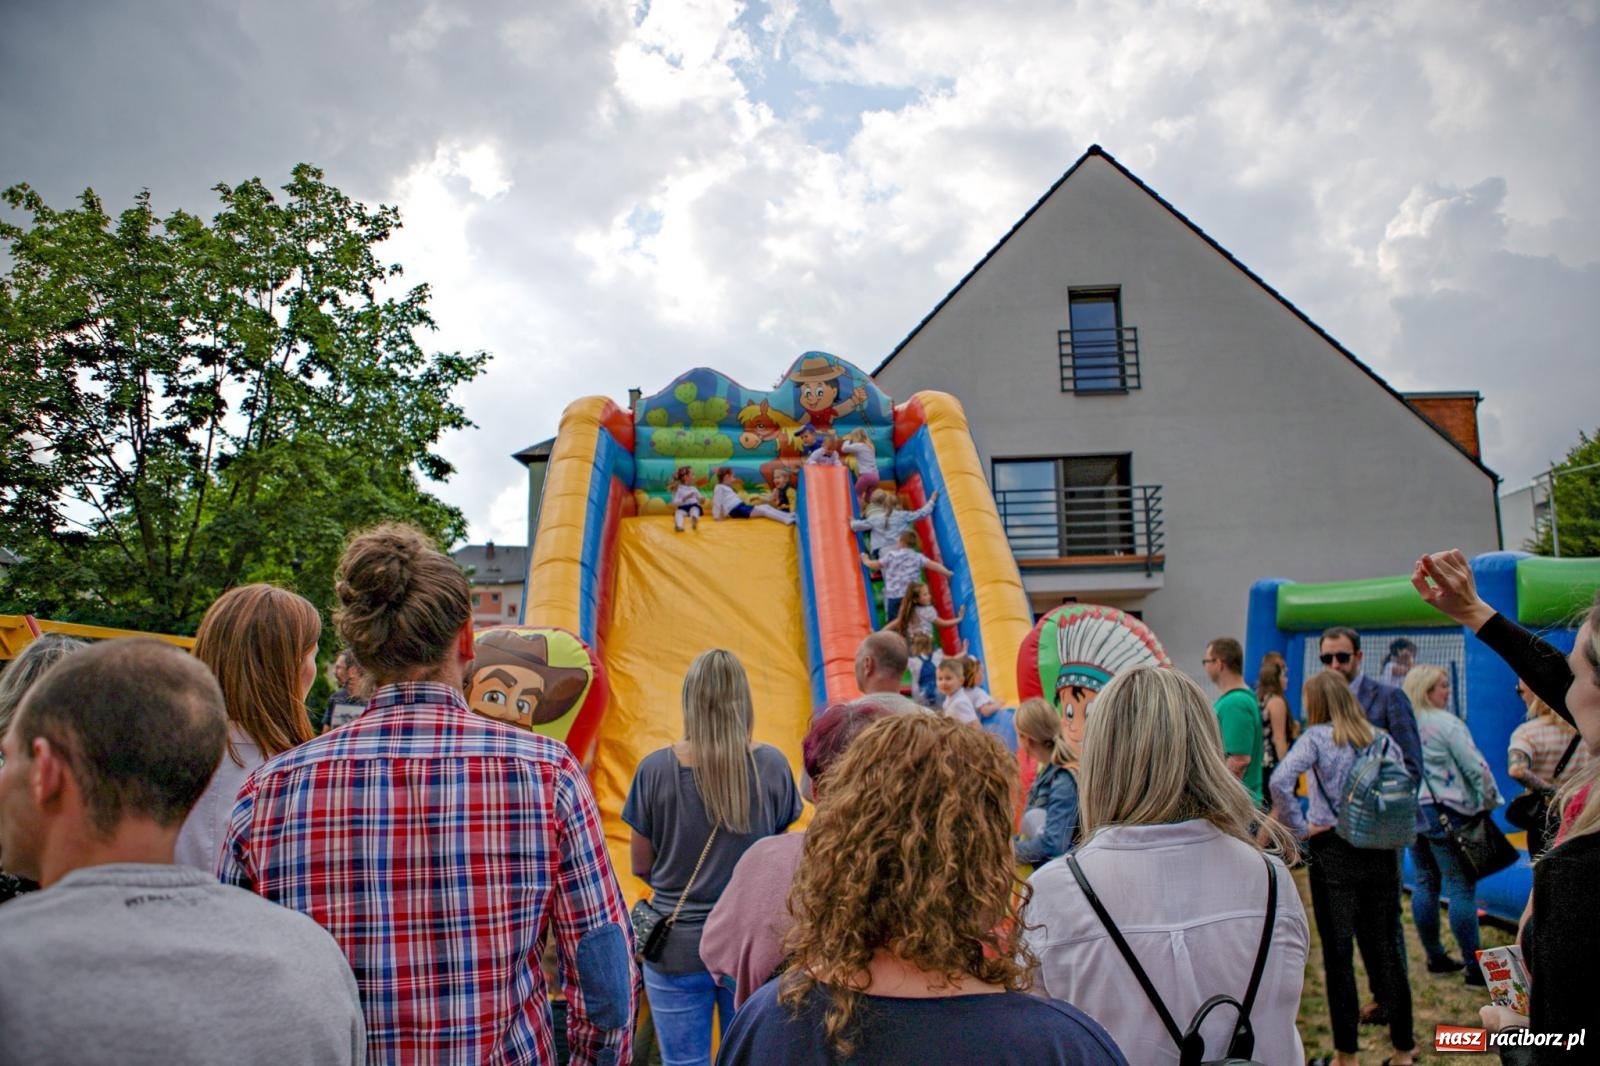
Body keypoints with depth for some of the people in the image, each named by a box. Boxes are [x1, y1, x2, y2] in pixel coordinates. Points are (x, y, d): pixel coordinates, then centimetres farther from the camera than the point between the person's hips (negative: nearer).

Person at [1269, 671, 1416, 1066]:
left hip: (1333, 851, -4)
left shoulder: (1317, 737, -7)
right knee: (1384, 948, 14)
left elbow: (1279, 782, -21)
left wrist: (1299, 828, -11)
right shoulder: (1378, 736, 6)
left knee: (1338, 952, 4)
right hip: (1381, 851, 4)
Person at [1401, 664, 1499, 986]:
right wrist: (1490, 801, 1)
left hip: (1410, 811, 7)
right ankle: (1474, 967, 1)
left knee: (1425, 884, 13)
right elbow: (1476, 768, -13)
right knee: (1461, 887, -2)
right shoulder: (1447, 723, -12)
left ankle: (1435, 958, 22)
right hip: (1446, 812, -7)